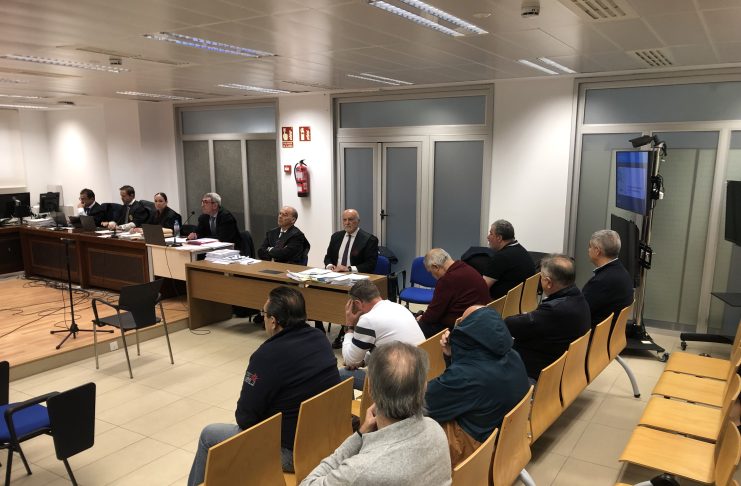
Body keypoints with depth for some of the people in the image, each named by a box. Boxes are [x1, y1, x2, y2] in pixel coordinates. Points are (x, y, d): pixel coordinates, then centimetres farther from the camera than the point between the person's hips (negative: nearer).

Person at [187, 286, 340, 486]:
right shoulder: (320, 339, -2)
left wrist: (243, 418, 9)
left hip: (293, 452, -7)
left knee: (209, 435, 13)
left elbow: (245, 417, -14)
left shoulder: (268, 355, -24)